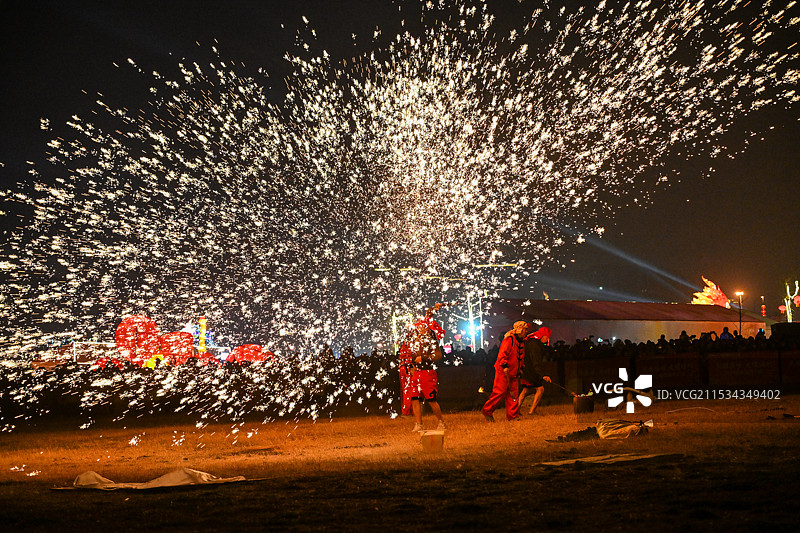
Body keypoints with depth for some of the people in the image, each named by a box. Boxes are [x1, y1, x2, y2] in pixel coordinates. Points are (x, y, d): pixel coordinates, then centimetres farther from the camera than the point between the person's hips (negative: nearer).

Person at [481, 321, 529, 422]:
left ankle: (512, 415, 9)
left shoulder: (522, 342, 15)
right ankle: (487, 411, 1)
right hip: (503, 371, -8)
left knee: (514, 393, 4)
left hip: (513, 372, 8)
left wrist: (519, 369, 24)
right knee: (500, 392, -10)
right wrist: (504, 365, -29)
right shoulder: (509, 339, -13)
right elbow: (502, 354, -20)